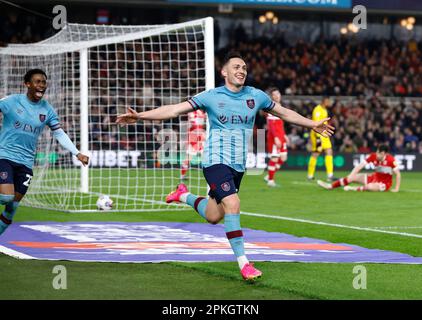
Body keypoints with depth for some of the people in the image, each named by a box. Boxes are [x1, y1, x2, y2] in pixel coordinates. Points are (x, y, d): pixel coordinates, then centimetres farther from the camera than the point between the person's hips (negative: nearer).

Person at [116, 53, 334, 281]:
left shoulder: (256, 96, 5)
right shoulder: (211, 97, -4)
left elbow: (284, 113, 18)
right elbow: (174, 110, -6)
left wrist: (313, 124, 19)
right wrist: (140, 116, -15)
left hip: (238, 166, 5)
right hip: (215, 161, -5)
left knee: (213, 216, 10)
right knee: (232, 204, -24)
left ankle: (184, 196, 41)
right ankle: (243, 263, -18)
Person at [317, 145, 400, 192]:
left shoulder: (390, 160, -27)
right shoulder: (373, 156, -13)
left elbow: (398, 174, -20)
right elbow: (360, 166, -14)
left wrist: (396, 188, -23)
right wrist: (350, 176, -24)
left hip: (385, 183, -6)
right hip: (375, 177, 6)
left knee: (369, 187, -37)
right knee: (353, 177, -3)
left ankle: (355, 189, -8)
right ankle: (330, 186, 2)